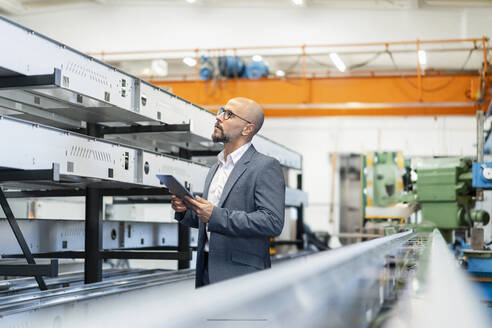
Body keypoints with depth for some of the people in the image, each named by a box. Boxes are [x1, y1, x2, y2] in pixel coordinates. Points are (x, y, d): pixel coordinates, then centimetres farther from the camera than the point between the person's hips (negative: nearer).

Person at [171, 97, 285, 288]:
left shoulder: (266, 167, -8)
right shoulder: (216, 168, 18)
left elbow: (273, 222, -19)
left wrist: (216, 215, -21)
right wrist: (185, 211, 4)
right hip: (208, 271, 7)